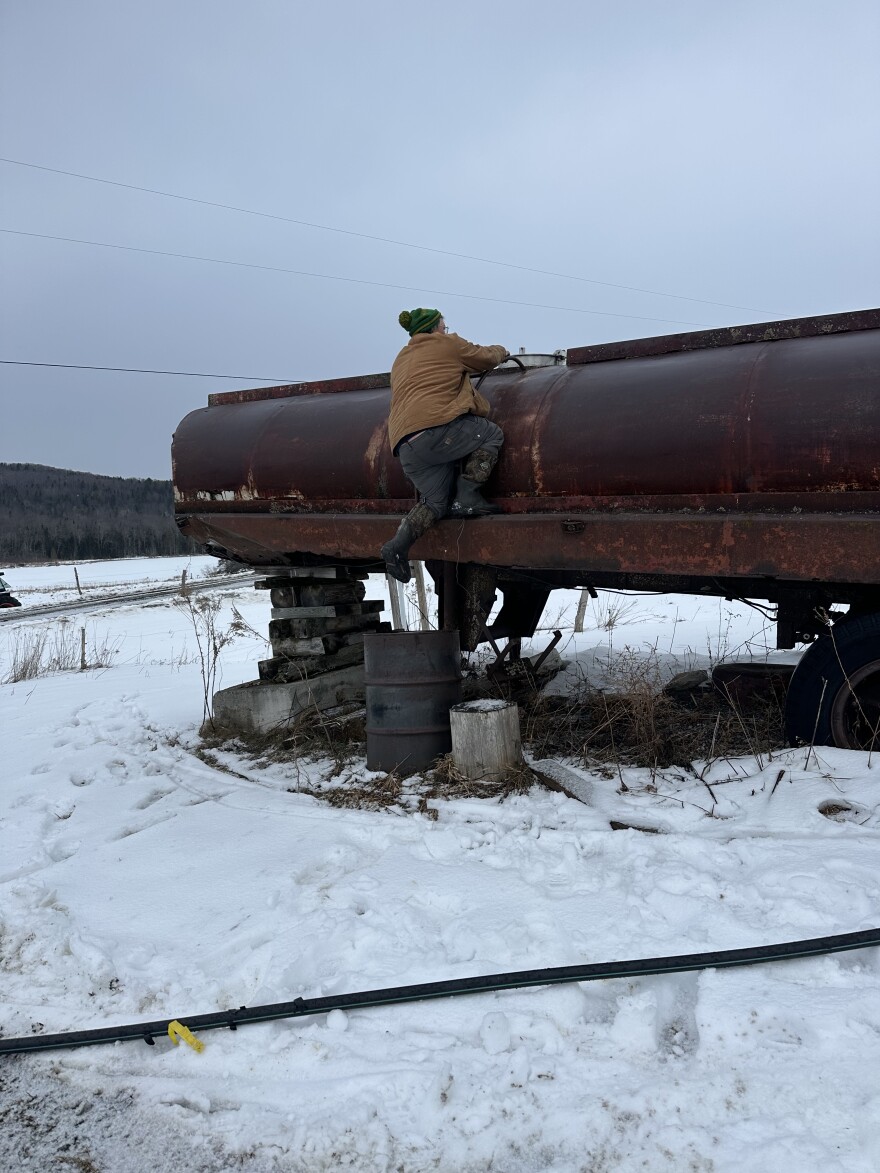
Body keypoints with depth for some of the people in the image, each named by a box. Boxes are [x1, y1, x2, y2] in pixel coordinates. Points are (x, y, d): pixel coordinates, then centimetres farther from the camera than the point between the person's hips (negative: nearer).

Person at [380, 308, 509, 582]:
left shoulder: (402, 359, 32)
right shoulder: (446, 344, 11)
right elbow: (485, 357, 23)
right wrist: (501, 351, 45)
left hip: (404, 446, 8)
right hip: (436, 428, -7)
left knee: (435, 501, 13)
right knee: (492, 434, 11)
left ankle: (398, 545, -6)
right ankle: (467, 498, -4)